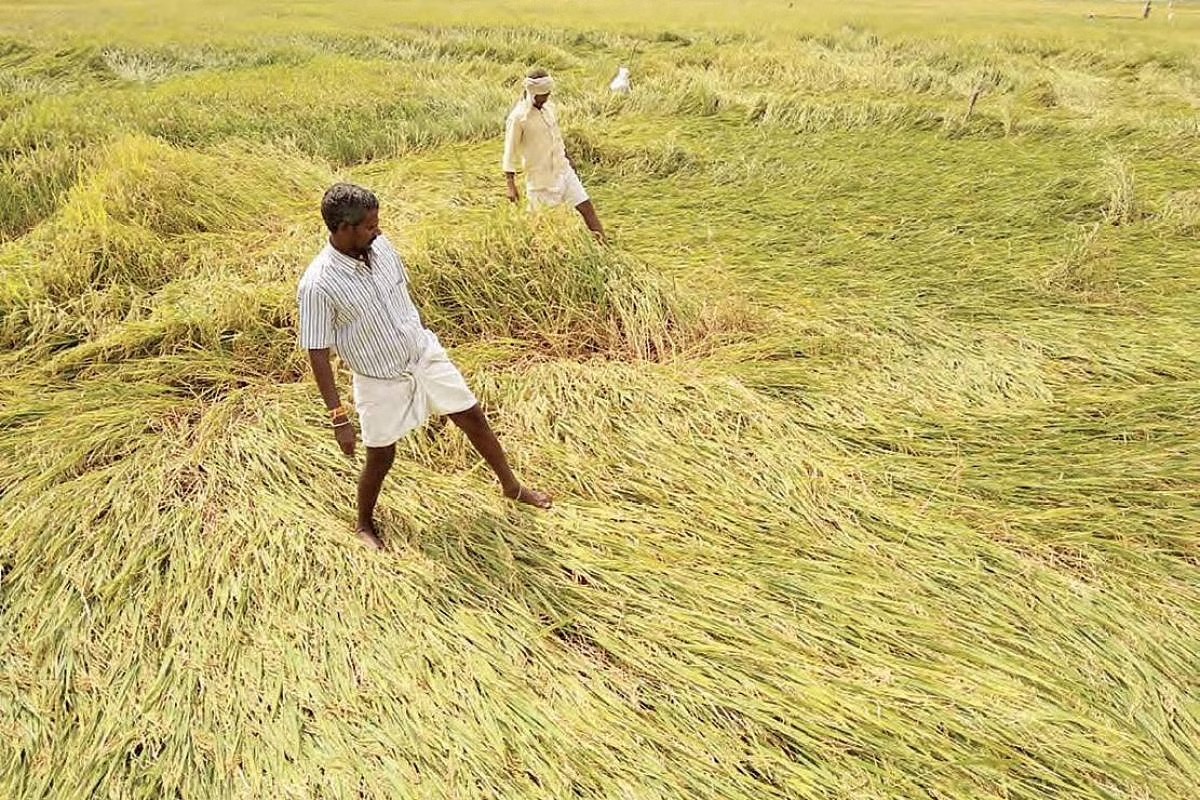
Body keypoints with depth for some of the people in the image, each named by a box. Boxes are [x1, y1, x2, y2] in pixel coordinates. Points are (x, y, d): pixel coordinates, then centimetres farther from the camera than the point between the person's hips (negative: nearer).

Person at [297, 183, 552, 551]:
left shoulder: (380, 245, -9)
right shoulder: (318, 285, -26)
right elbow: (318, 356, -20)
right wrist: (339, 418, -20)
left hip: (425, 353, 5)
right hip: (381, 381, -5)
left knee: (472, 416, 13)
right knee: (381, 458, 10)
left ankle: (512, 486, 35)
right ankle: (364, 524, 39)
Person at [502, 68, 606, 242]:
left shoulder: (549, 107, 3)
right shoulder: (518, 118, -17)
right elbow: (510, 153, -14)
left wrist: (567, 157, 27)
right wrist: (511, 186, -17)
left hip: (563, 170, 6)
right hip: (540, 178, -6)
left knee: (586, 206, 2)